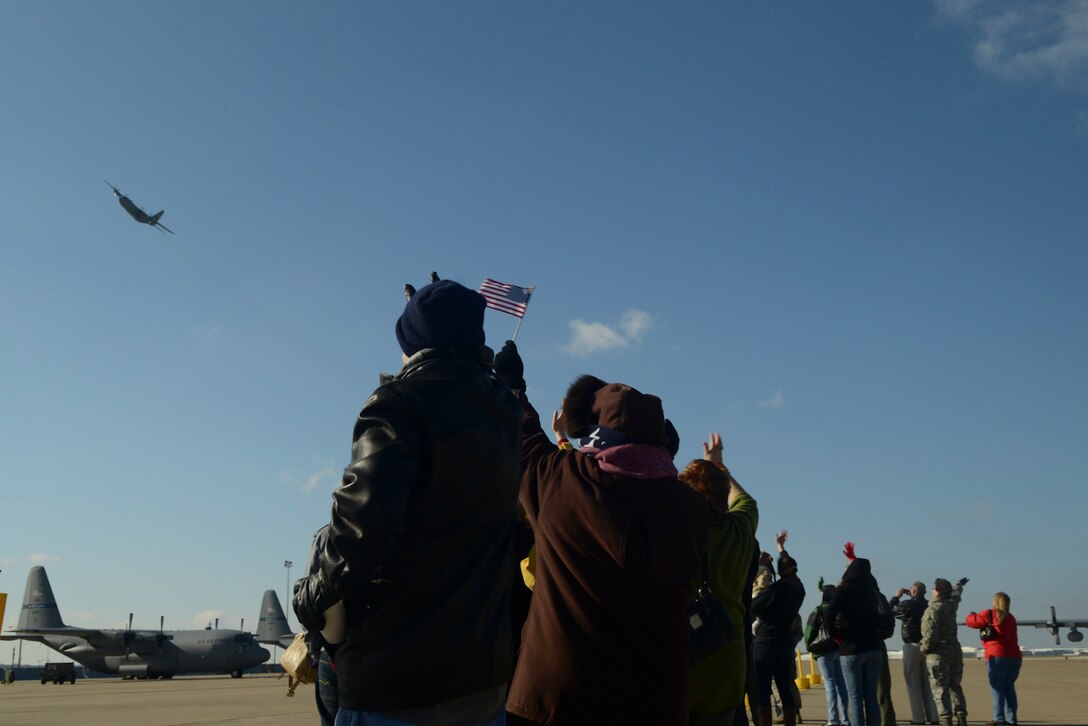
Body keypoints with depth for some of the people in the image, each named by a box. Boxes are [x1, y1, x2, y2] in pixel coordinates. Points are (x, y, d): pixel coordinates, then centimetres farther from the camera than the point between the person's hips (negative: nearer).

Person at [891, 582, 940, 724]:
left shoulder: (907, 605, -14)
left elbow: (889, 610, 0)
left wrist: (896, 596, 10)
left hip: (912, 647, -4)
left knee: (913, 683, 2)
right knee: (928, 683, 13)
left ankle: (918, 718, 1)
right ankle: (933, 717, 14)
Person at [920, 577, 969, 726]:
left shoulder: (932, 610, -18)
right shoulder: (951, 605, 4)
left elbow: (930, 636, -22)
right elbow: (956, 594, 29)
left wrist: (924, 648, -3)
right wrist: (959, 585, 51)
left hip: (938, 654, -7)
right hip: (955, 651, 7)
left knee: (940, 689, -5)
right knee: (955, 686, 16)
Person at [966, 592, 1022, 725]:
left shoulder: (990, 614, -4)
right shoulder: (1011, 618, 16)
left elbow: (972, 621, -2)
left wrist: (972, 614, 19)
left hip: (997, 656, -6)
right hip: (1015, 656, 6)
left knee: (997, 687, -3)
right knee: (1009, 687, 12)